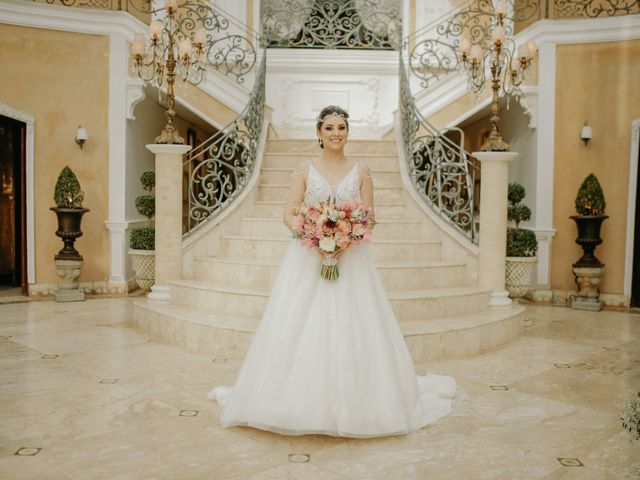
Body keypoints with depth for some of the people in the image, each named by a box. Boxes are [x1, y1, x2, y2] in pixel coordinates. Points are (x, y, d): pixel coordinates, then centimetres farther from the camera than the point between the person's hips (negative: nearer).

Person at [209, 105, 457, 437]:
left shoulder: (361, 172, 7)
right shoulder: (304, 171, 6)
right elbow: (289, 215, 1)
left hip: (351, 259, 1)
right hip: (307, 259, 0)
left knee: (353, 329, -1)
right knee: (297, 328, -3)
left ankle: (354, 402, 13)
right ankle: (297, 399, 9)